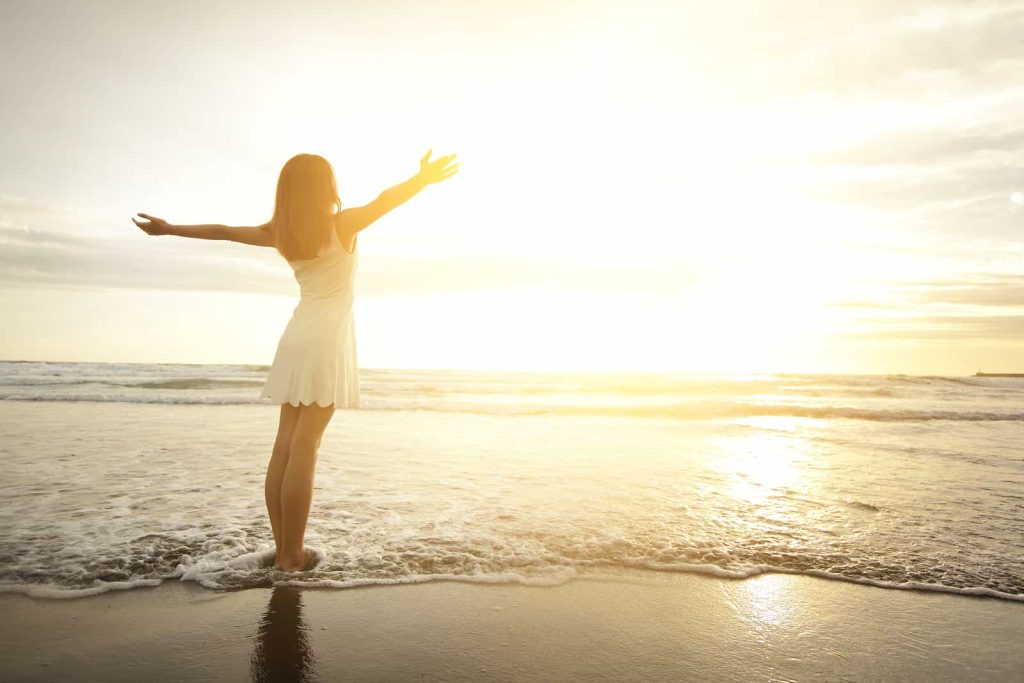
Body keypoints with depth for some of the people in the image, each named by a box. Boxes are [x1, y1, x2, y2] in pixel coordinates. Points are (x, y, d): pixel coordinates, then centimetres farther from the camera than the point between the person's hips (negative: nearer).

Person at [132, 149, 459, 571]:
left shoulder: (279, 233, 10)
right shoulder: (341, 225, -5)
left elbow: (222, 231, 18)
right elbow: (384, 201, -21)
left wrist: (169, 229, 30)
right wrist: (423, 178, -27)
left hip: (297, 338, 6)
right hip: (326, 339, -6)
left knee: (285, 446, 3)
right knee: (303, 450, -9)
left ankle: (283, 550, 8)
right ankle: (291, 556, -5)